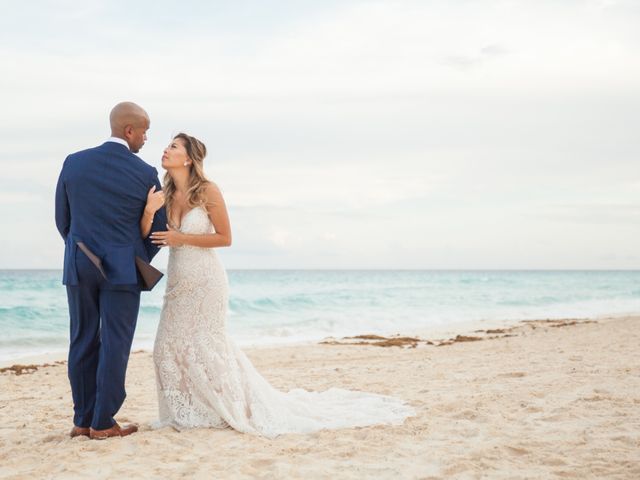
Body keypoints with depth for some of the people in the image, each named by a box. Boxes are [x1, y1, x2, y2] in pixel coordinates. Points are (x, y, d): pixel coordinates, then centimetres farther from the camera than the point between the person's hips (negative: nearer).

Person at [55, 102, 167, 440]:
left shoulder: (74, 163, 2)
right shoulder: (145, 174, -6)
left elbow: (62, 219, 8)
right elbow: (158, 226, 2)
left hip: (79, 267, 4)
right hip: (122, 269, -3)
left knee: (83, 342, 10)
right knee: (114, 345, 2)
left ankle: (82, 419, 15)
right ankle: (103, 422, 5)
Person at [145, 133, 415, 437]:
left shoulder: (207, 191, -11)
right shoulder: (166, 196, 5)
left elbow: (225, 238, -11)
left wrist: (182, 238, -18)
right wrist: (149, 211, -16)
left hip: (204, 282, -6)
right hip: (178, 284, 6)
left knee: (204, 347, -1)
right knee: (168, 348, 5)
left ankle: (234, 409, 16)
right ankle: (188, 413, 19)